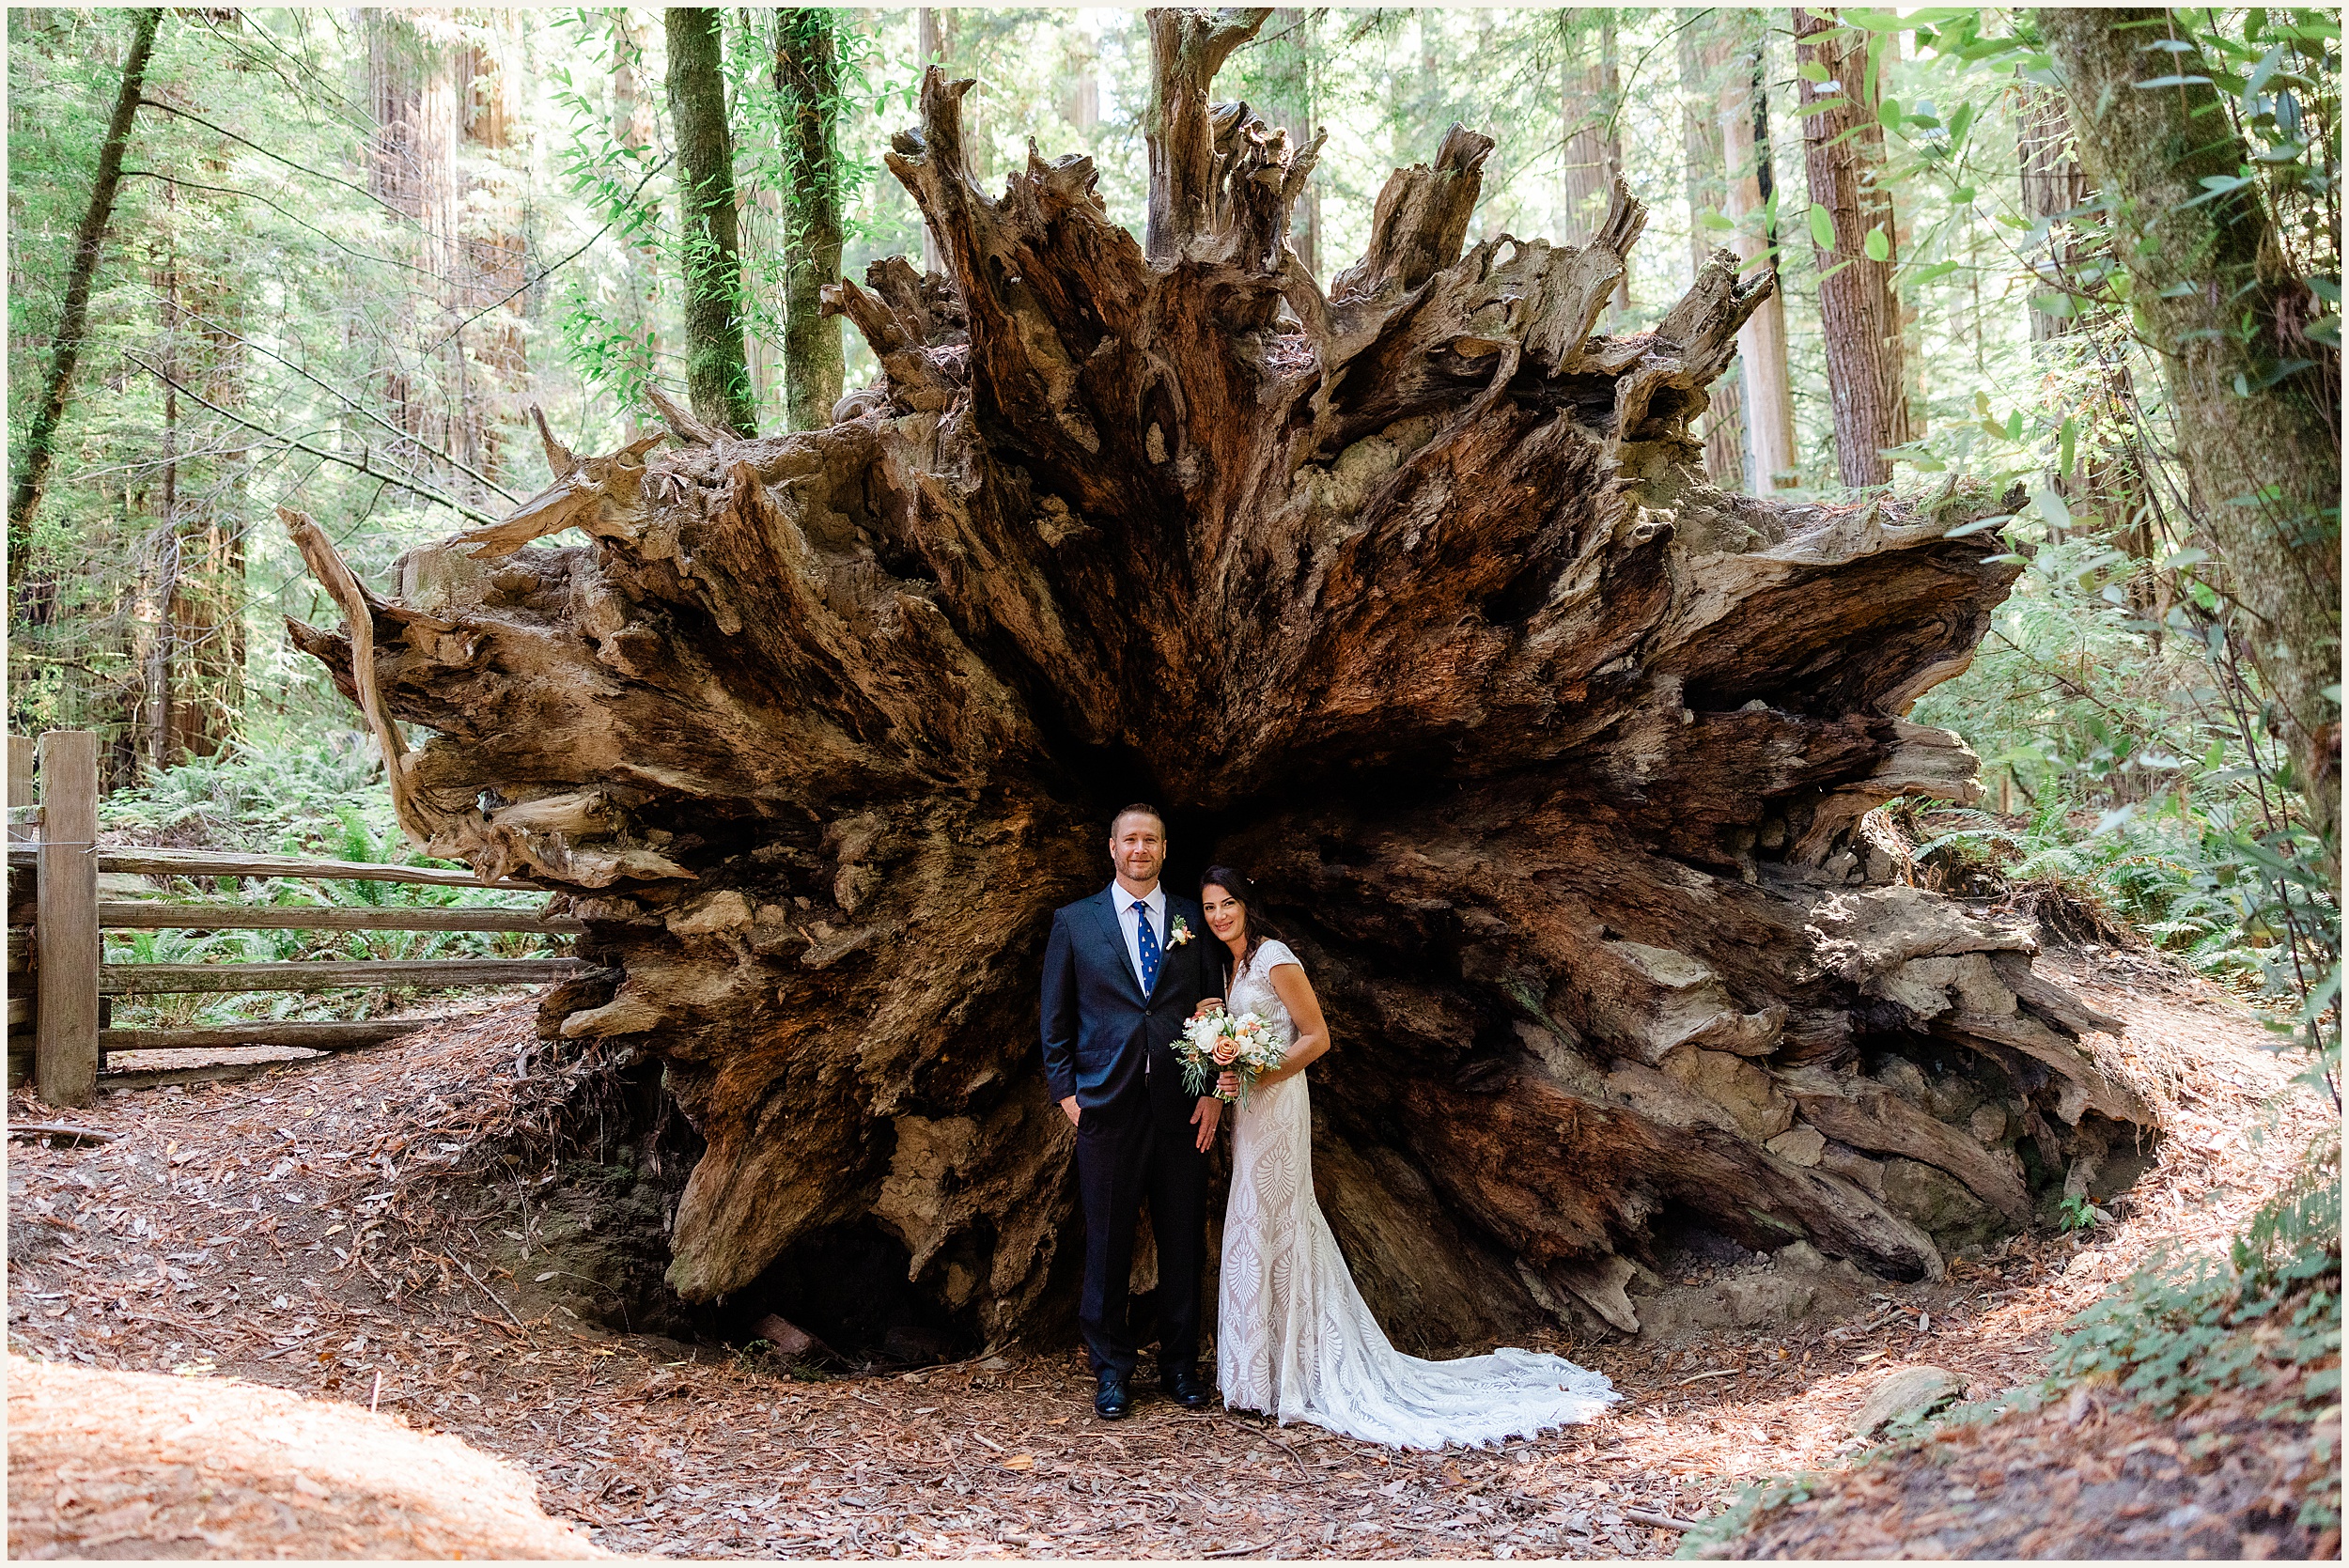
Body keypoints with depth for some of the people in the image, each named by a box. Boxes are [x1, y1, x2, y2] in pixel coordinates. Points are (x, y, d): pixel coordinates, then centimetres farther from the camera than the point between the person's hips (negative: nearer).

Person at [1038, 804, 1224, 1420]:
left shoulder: (1193, 920, 10)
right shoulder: (1075, 922, 7)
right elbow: (1055, 1018, 8)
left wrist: (1214, 1091, 1)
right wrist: (1066, 1092, 0)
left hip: (1182, 1107, 1)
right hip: (1107, 1106, -1)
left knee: (1183, 1241, 7)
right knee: (1107, 1241, 4)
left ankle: (1180, 1364, 20)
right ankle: (1111, 1368, 16)